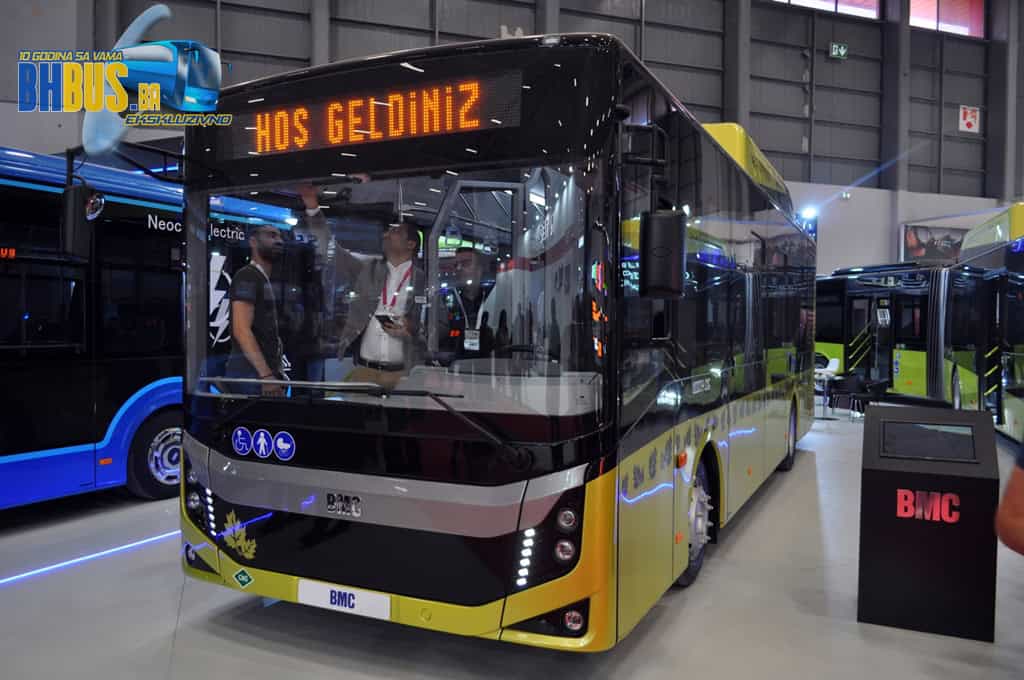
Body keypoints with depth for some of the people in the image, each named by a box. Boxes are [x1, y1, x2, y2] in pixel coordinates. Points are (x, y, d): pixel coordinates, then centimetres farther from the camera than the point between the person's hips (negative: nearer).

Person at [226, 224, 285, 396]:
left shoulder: (263, 280, 22)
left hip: (262, 372, 9)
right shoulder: (247, 276, -8)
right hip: (250, 373, -9)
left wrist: (274, 372, 20)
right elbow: (241, 330, -19)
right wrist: (266, 374, -26)